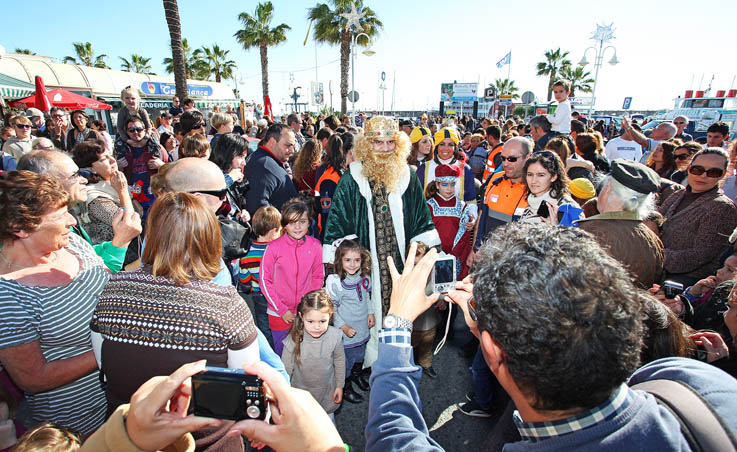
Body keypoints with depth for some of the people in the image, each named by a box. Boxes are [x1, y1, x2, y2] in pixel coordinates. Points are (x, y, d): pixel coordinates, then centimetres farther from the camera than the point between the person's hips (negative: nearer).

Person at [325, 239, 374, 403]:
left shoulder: (364, 276, -8)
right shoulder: (334, 281, -26)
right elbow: (331, 309, -17)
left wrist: (370, 313, 5)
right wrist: (343, 327, -19)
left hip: (362, 328, 6)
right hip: (345, 334, -5)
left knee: (359, 355, 28)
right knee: (346, 361, 13)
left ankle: (356, 374, 57)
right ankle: (346, 389, 38)